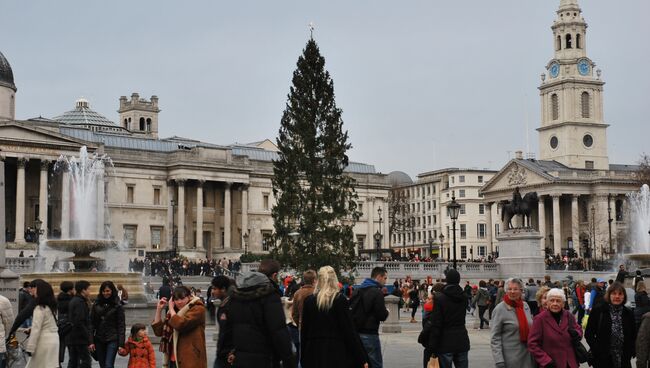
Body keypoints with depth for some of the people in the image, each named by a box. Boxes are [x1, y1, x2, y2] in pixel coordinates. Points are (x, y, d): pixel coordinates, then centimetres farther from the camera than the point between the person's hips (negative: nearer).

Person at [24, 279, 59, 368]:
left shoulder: (40, 308, -14)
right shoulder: (51, 306, 11)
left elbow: (36, 329, -15)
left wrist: (30, 348, -11)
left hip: (44, 343, -8)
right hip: (54, 340, 8)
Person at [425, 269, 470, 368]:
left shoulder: (439, 298, -12)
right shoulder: (464, 298, 3)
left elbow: (436, 325, -14)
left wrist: (432, 348, -9)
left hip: (445, 343, -4)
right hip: (462, 341, 4)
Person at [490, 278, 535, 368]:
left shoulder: (526, 306, 7)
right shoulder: (500, 309, -9)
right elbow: (495, 337, -11)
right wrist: (499, 361, -17)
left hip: (528, 356, 5)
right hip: (510, 357, -5)